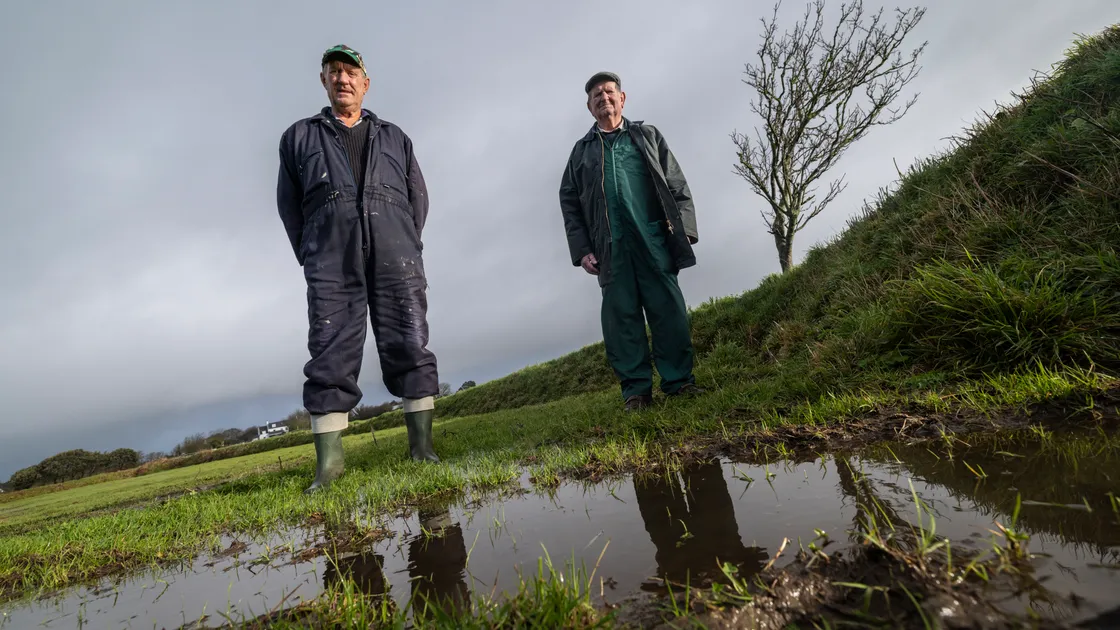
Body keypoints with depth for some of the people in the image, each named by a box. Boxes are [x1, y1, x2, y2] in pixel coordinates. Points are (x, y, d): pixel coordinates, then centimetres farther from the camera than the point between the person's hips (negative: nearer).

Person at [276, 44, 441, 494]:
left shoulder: (394, 137, 22)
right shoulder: (299, 137, 20)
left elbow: (418, 198, 18)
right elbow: (289, 205, 17)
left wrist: (404, 249, 9)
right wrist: (310, 259, 9)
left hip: (395, 257, 1)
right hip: (331, 261, 0)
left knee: (408, 345, -5)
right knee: (331, 354, -6)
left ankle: (422, 444, -1)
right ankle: (329, 459, -5)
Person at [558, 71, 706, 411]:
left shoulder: (648, 135, 19)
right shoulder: (581, 150, 19)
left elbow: (678, 185, 13)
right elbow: (569, 204, 13)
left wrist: (684, 228, -1)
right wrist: (581, 250, 0)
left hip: (653, 239, 0)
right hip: (610, 247, 0)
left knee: (669, 311, -4)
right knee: (622, 316, -2)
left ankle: (679, 380, 5)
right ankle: (636, 389, 4)